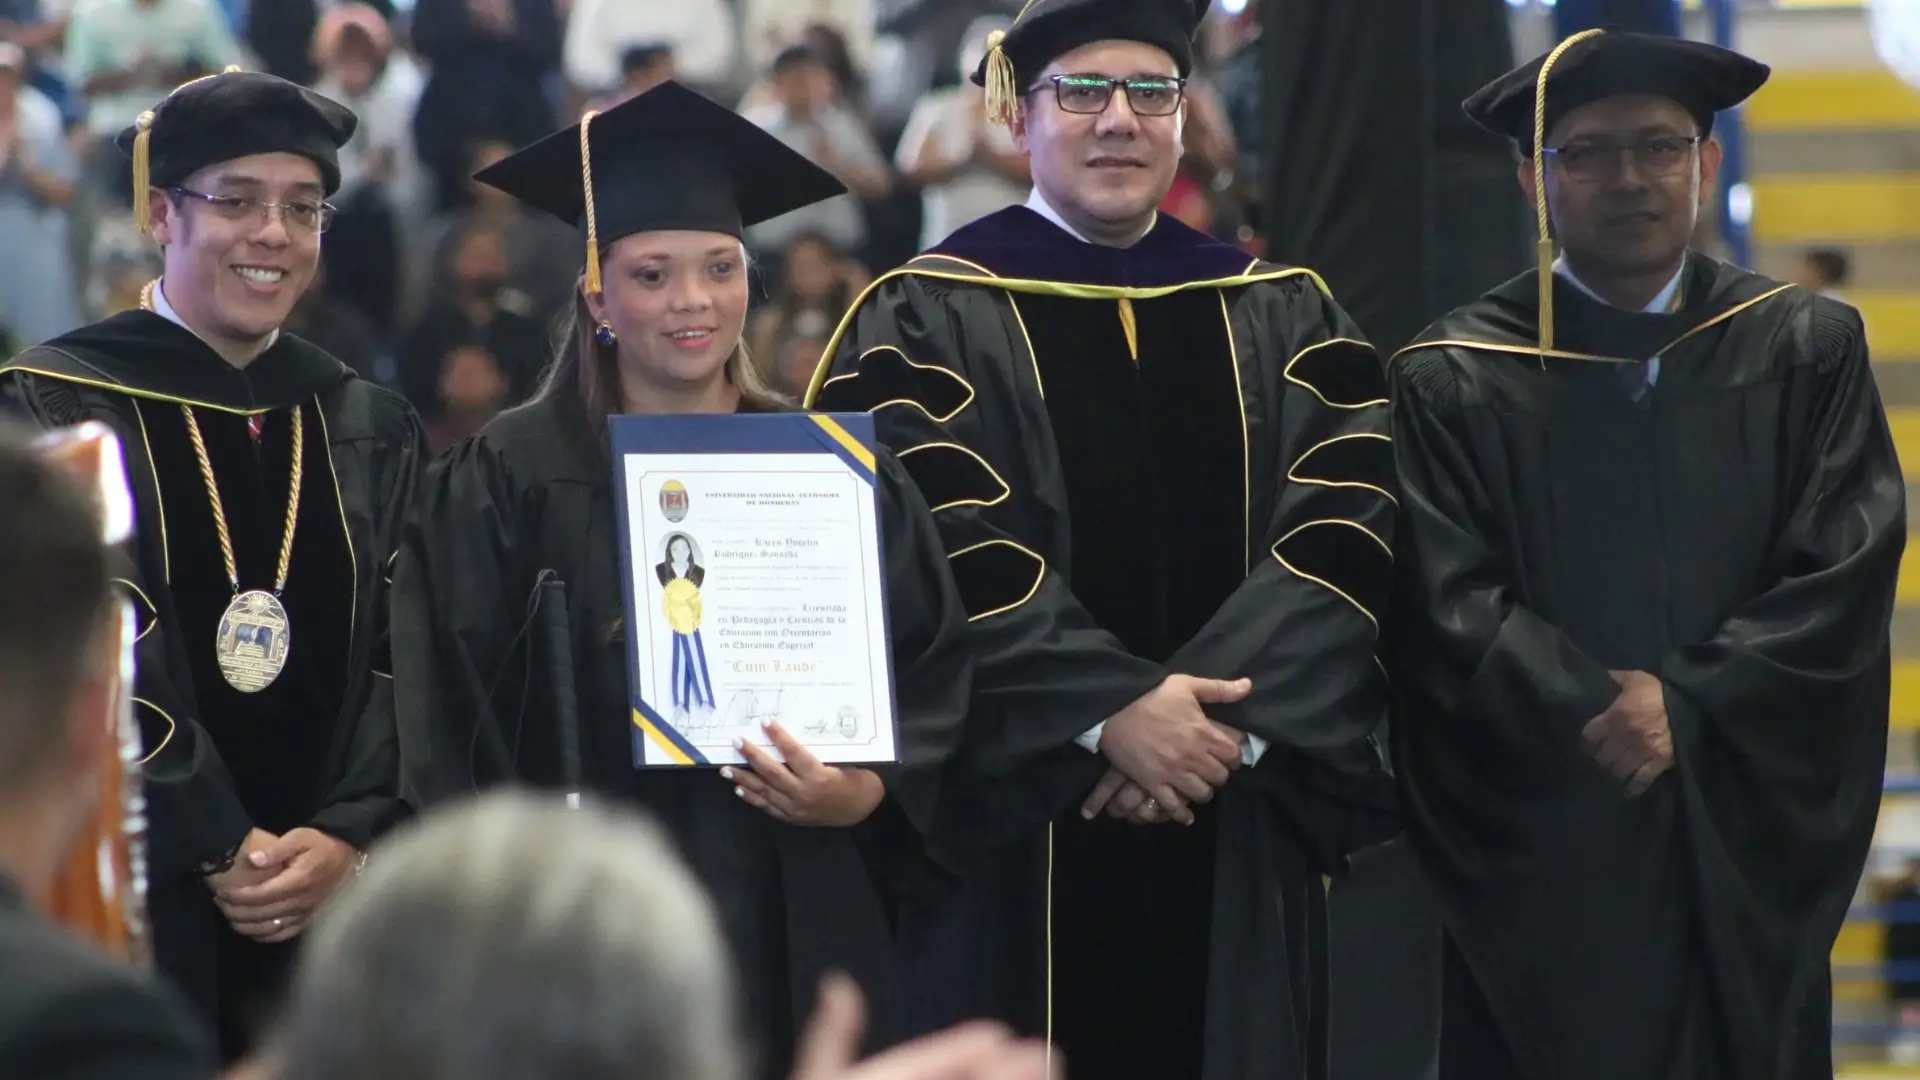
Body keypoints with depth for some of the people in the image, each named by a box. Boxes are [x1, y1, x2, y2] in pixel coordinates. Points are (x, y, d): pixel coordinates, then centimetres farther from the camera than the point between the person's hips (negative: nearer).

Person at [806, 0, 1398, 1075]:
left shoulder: (1288, 321, 12)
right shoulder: (924, 325, 2)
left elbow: (1347, 532, -1)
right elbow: (940, 552, -11)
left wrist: (1222, 721, -16)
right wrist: (1110, 710, -21)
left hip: (1235, 855, 3)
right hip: (1019, 840, -3)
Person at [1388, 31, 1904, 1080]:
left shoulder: (1806, 353, 7)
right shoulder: (1454, 382, 1)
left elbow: (1846, 575, -2)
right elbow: (1451, 612, -7)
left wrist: (1685, 707, -12)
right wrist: (1597, 716, -18)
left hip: (1749, 859, 2)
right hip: (1541, 869, -2)